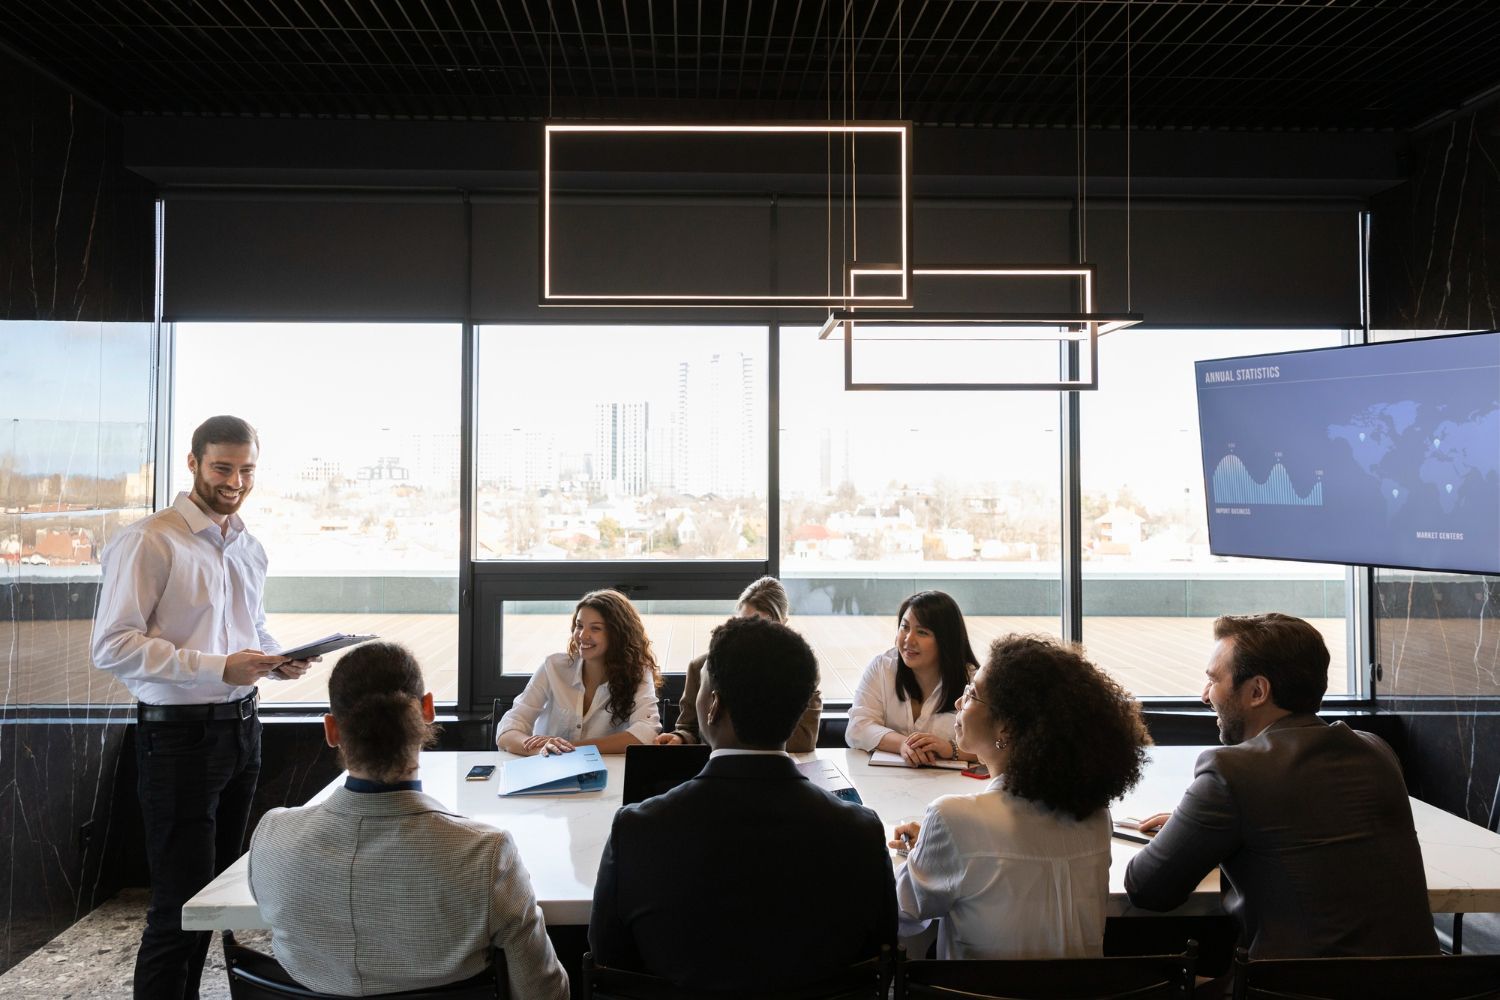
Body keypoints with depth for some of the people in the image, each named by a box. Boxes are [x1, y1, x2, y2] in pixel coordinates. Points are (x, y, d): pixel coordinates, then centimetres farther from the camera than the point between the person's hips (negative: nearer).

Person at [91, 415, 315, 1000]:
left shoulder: (249, 549, 12)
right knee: (181, 901, -2)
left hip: (241, 727, 8)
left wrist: (277, 661, 2)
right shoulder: (150, 541, -12)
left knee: (215, 885, 18)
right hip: (179, 736, -8)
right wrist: (218, 667, -24)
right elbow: (112, 646, -18)